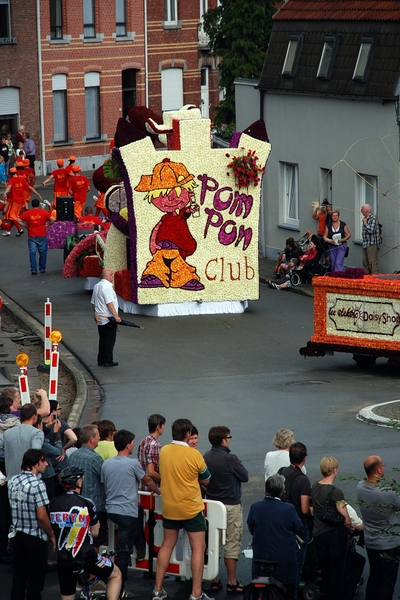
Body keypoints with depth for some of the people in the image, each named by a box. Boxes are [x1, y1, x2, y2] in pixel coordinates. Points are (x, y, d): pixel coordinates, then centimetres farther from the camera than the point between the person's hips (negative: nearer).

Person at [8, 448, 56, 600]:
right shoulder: (37, 484, -18)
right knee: (35, 582, 3)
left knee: (18, 579, 12)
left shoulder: (13, 481, 3)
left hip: (17, 536, 6)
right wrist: (51, 536, -6)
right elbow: (42, 516, -19)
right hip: (36, 538, -6)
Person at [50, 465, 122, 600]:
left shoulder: (53, 504, 1)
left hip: (63, 561, 4)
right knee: (116, 574, 18)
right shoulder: (86, 504, -8)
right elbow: (95, 532, 6)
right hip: (86, 558, -4)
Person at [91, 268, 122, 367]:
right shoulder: (107, 287, -17)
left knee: (103, 340, 14)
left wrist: (96, 314, 30)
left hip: (100, 318, 9)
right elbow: (109, 303, -23)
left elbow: (93, 303, 21)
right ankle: (108, 361, -1)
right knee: (110, 340, -3)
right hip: (108, 318, -9)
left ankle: (101, 361, 16)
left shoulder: (97, 286, 13)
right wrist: (116, 316, -24)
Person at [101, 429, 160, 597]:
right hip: (128, 512, -6)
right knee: (124, 550, -2)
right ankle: (119, 588, -2)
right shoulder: (133, 464, -11)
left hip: (111, 510, 6)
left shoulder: (106, 464, 5)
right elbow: (148, 481, 3)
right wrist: (158, 490, 23)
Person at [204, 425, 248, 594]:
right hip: (231, 505, -6)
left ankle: (214, 580, 16)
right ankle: (232, 583, 3)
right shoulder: (230, 459, -18)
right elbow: (245, 477, -7)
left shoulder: (206, 457, 0)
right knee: (232, 544, 1)